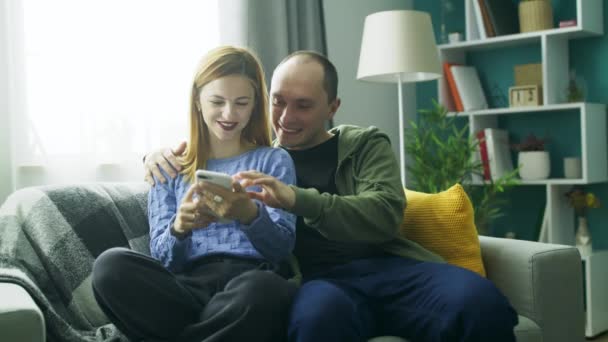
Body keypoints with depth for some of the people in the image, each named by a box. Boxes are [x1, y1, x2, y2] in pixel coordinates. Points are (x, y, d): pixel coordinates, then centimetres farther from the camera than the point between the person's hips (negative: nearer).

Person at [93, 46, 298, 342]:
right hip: (187, 283, 2)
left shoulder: (274, 161, 14)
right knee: (111, 265, -29)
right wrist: (179, 228, -16)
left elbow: (282, 248, 2)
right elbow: (163, 258, 9)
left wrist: (251, 215, -21)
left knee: (264, 290, -40)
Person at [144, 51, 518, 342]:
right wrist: (166, 153, 9)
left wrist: (297, 199, -18)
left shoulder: (366, 144, 16)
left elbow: (386, 215, -3)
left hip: (386, 266, 1)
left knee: (481, 303, -31)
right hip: (318, 278, -1)